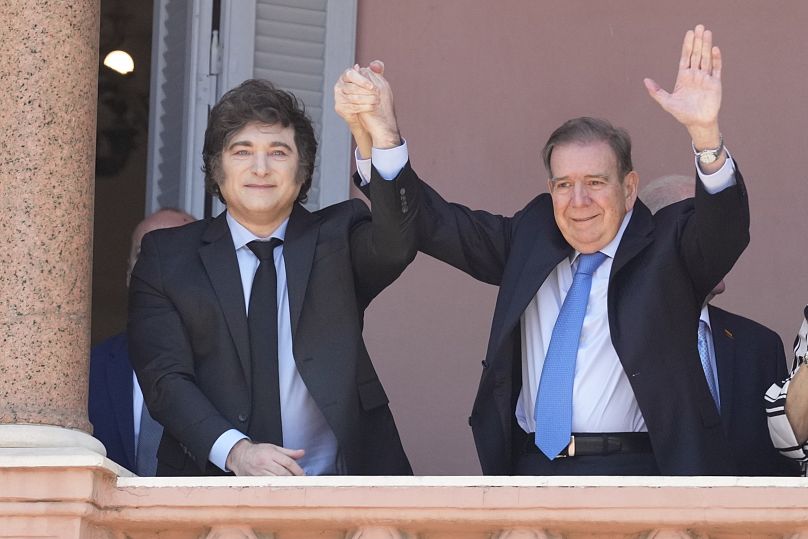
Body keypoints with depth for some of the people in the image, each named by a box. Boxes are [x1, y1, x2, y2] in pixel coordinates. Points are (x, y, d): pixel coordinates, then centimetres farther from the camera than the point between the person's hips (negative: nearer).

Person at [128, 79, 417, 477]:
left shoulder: (338, 237, 12)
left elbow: (394, 247, -11)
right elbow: (165, 379, 1)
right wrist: (235, 451, -16)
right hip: (213, 485, 0)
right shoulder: (167, 257, 11)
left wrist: (383, 135, -27)